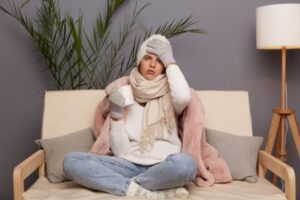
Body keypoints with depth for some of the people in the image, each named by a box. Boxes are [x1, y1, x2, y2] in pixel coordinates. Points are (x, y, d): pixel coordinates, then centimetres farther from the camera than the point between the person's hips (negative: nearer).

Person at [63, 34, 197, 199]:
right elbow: (119, 151, 4)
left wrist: (170, 62, -7)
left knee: (185, 163, -37)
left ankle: (130, 187, -15)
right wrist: (116, 114, -9)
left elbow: (184, 97, -21)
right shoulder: (125, 95, 10)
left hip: (163, 167, -2)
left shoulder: (170, 95, 8)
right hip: (130, 165, 2)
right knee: (71, 161, -20)